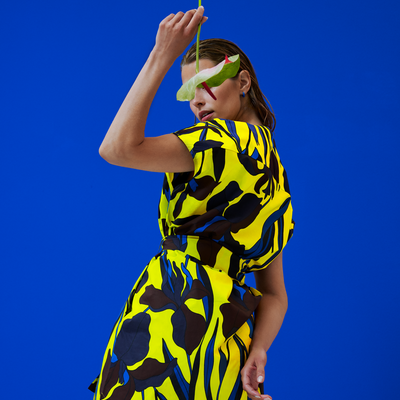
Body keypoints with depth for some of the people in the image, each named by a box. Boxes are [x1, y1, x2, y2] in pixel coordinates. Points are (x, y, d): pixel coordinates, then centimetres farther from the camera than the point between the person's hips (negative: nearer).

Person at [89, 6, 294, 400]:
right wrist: (257, 351, -3)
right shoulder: (271, 173, 20)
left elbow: (118, 148, -17)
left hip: (175, 317, -9)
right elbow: (274, 293, 13)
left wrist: (161, 57, -12)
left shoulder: (234, 138, -9)